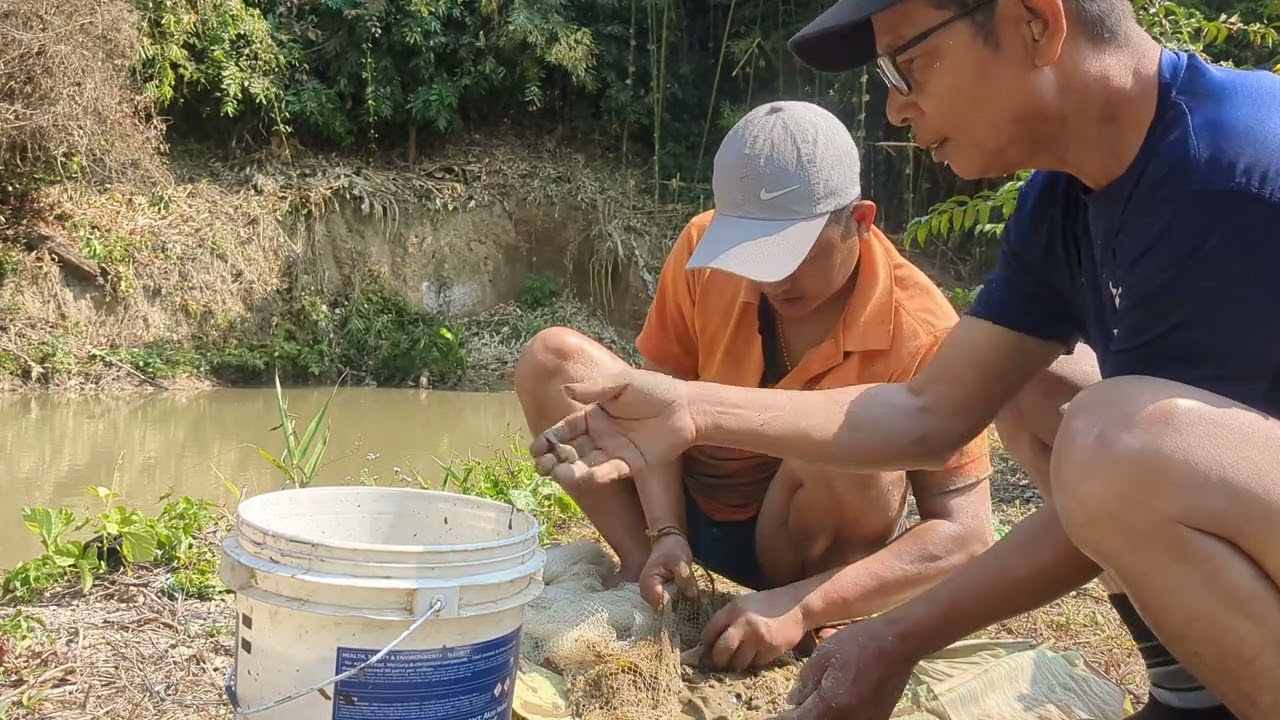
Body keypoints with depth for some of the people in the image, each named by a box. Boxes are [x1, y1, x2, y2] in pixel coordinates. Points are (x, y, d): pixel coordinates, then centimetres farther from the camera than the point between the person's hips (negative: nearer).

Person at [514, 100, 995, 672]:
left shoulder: (921, 333, -26)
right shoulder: (705, 247, -17)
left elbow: (964, 532, -27)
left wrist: (798, 606, -37)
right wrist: (665, 532, -24)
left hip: (819, 535, -3)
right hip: (694, 502, 4)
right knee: (551, 360, -13)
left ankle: (807, 631, -12)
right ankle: (643, 570, -14)